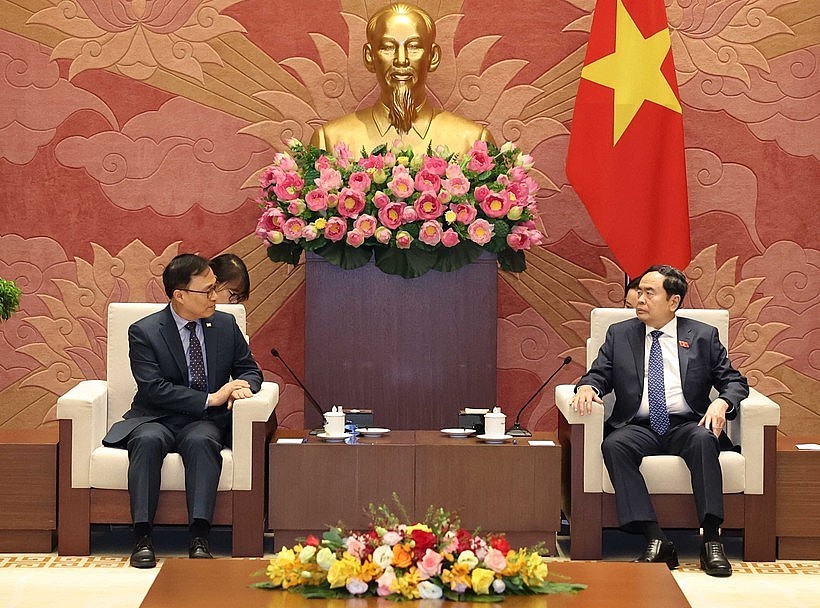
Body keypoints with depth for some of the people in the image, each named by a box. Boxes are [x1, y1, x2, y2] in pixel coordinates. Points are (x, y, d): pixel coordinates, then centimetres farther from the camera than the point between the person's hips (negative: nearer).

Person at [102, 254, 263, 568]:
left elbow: (250, 369, 16)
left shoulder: (226, 325, 8)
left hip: (204, 422, 2)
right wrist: (210, 398, -19)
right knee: (148, 440, -36)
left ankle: (199, 538, -42)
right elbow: (154, 389, -13)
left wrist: (243, 387, -10)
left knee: (201, 441, -34)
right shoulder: (144, 332, -4)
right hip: (155, 419, -1)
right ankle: (142, 537, -37)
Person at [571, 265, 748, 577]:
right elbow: (600, 374, 13)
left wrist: (721, 402, -13)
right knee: (614, 445, -33)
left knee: (704, 440, -36)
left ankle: (711, 540, -37)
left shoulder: (703, 336, 12)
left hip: (685, 426, -1)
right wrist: (587, 387, -12)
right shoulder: (619, 334, 16)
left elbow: (734, 381, 10)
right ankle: (655, 540, -37)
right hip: (639, 427, 1)